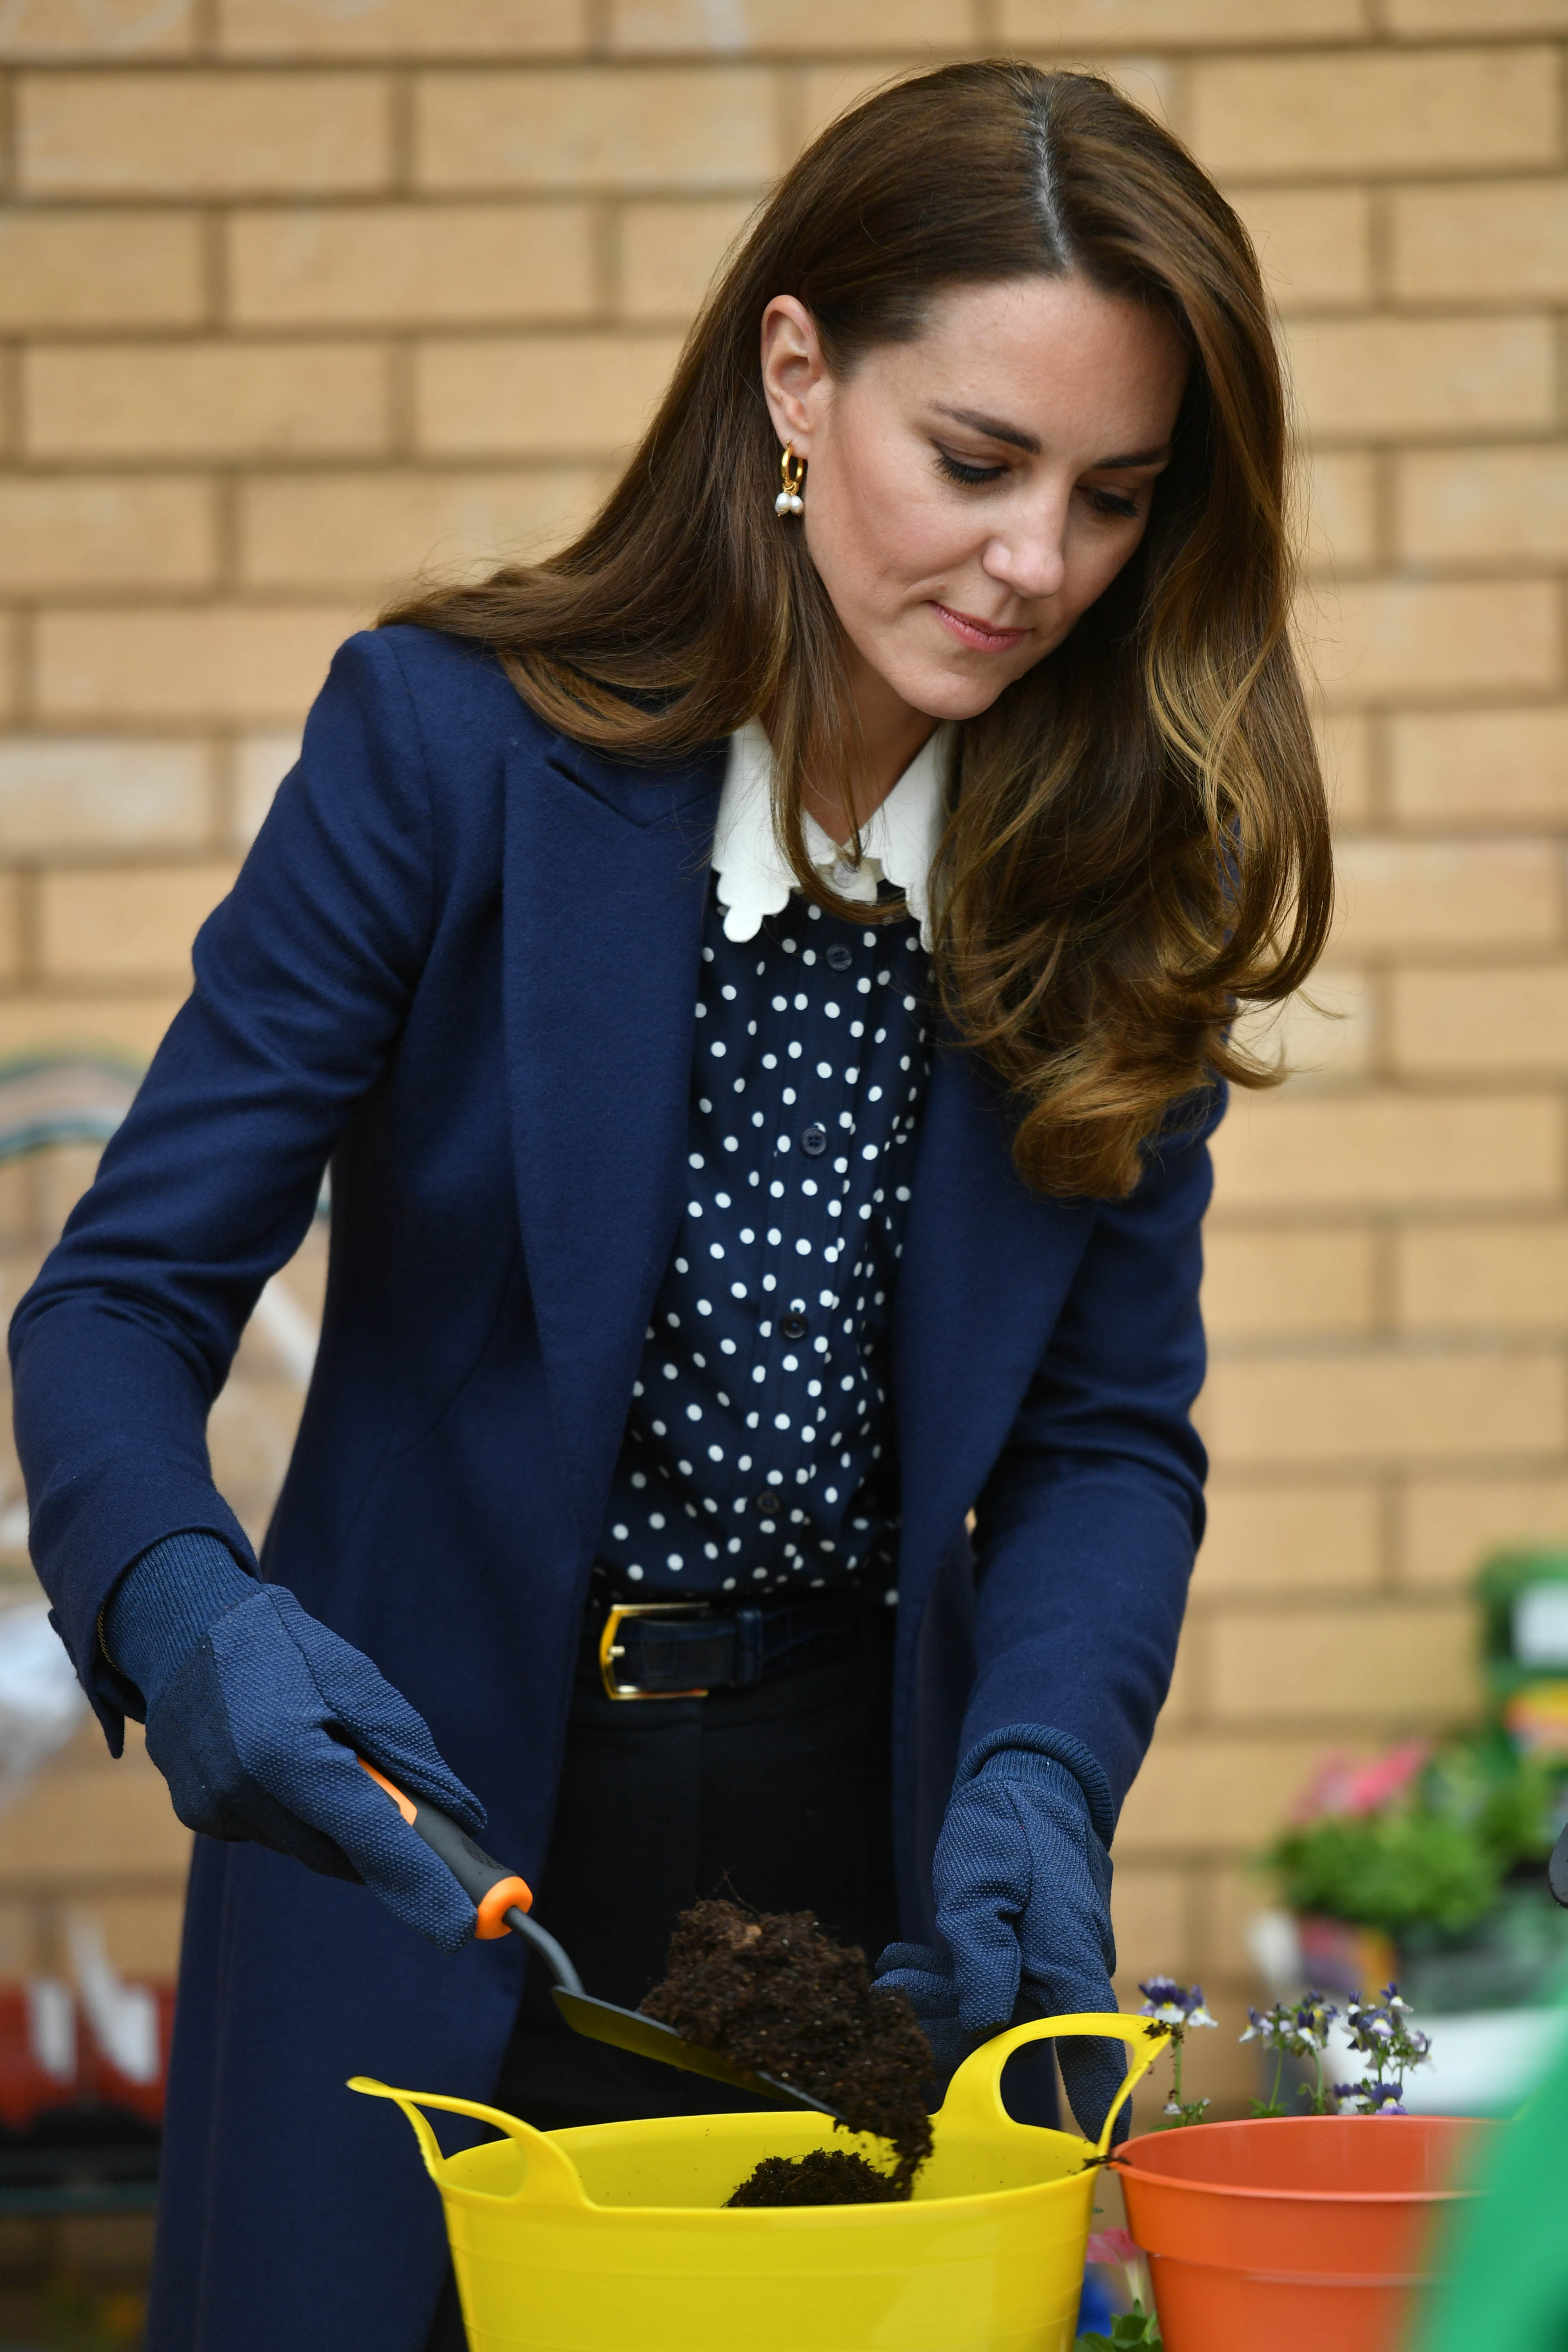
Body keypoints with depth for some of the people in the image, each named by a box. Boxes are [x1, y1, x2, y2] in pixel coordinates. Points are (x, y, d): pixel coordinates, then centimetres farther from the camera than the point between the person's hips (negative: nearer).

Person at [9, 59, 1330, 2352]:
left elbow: (1110, 1429, 0)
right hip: (440, 1845, -3)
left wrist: (1034, 1778, -19)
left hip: (872, 1846, 3)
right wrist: (187, 1617, -33)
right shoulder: (450, 742, -13)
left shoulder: (1117, 867, -3)